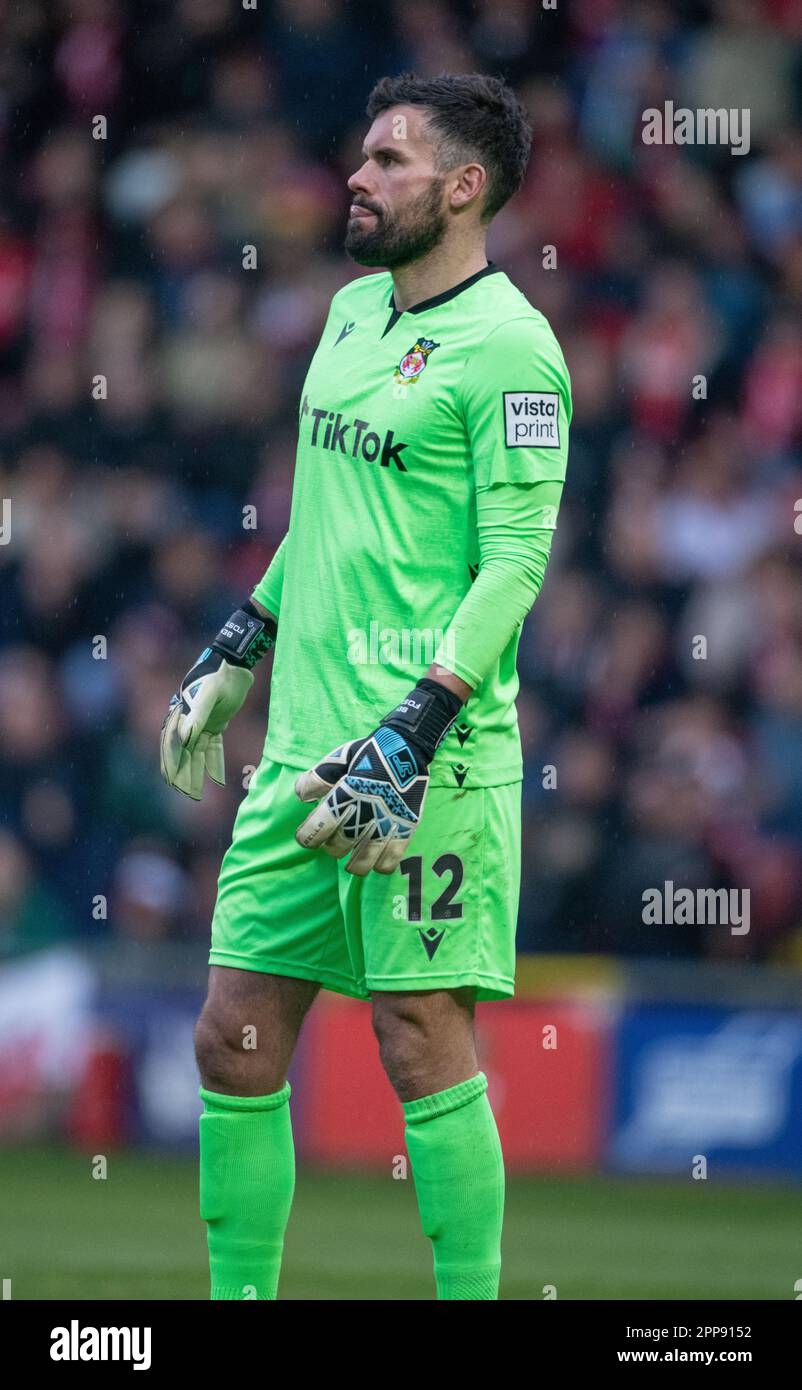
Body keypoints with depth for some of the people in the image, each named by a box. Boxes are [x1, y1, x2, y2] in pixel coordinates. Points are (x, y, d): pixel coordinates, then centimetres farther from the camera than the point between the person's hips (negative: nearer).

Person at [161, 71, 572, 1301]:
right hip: (303, 747, 8)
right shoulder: (353, 311, 15)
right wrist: (234, 652, 28)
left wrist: (410, 735, -22)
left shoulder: (508, 347, -10)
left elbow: (515, 562, -16)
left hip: (432, 758, -8)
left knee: (422, 1040, -7)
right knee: (235, 1045, 6)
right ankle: (239, 1298, 14)